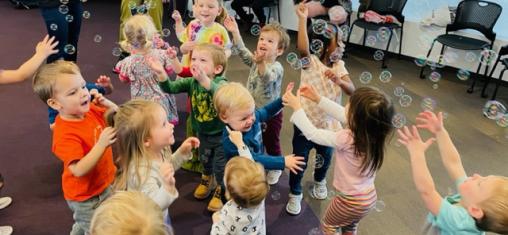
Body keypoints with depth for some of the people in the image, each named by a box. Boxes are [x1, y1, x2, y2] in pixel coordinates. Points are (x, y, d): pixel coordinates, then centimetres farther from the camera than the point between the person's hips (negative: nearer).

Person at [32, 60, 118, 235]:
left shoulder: (90, 110, -10)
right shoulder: (66, 135, -32)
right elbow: (79, 170, -36)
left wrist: (105, 103, -16)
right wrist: (101, 144, -42)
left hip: (103, 184, 7)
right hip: (86, 197, -7)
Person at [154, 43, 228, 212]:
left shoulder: (220, 83, -28)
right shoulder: (191, 82, -12)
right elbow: (171, 88, -23)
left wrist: (205, 80, -72)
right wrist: (161, 74, -44)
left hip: (221, 134, -5)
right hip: (202, 132, 5)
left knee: (220, 166, 8)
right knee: (205, 160, 28)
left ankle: (220, 191, 35)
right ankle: (207, 180, 57)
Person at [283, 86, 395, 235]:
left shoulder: (346, 139, -34)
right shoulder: (373, 131, -15)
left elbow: (312, 134, -22)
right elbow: (343, 115, -2)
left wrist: (297, 107, -13)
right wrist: (318, 99, 1)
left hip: (351, 202, -6)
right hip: (369, 198, 6)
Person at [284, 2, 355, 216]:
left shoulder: (339, 66, -2)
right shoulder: (311, 62, -16)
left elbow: (352, 90, -13)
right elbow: (302, 48, -40)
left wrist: (339, 81, -34)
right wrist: (302, 19, -44)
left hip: (328, 123, 5)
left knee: (325, 158, 25)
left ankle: (319, 181, 56)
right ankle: (295, 193, 32)